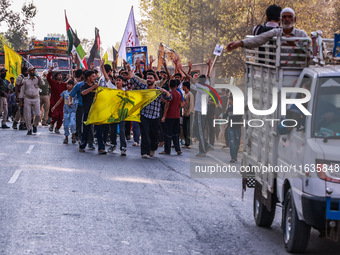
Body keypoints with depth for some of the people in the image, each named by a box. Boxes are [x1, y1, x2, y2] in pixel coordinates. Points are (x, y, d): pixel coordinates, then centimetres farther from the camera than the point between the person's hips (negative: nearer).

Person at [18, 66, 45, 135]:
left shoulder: (37, 79, 9)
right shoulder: (25, 80, 7)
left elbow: (42, 84, -12)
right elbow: (22, 90, 8)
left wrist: (37, 76, -12)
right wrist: (21, 101, 4)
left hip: (36, 99, 0)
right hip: (27, 99, 0)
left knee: (38, 115, -7)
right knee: (27, 116, -2)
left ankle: (35, 125, 20)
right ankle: (29, 129, 9)